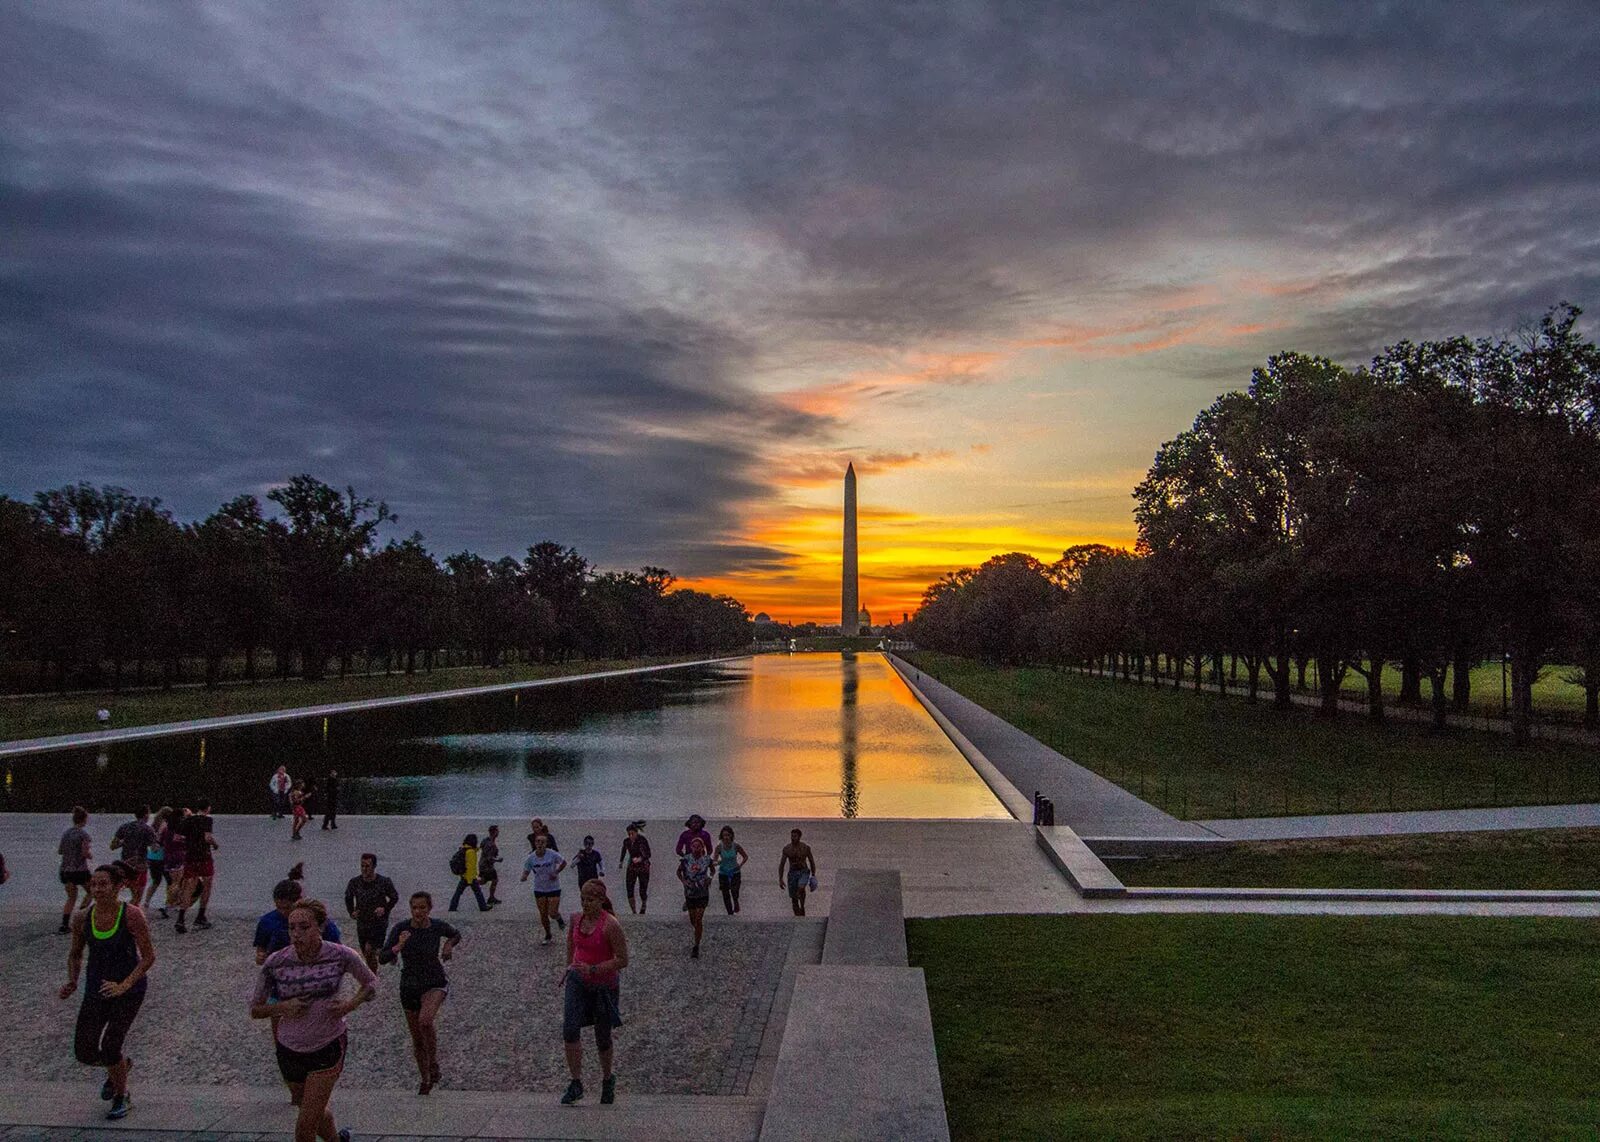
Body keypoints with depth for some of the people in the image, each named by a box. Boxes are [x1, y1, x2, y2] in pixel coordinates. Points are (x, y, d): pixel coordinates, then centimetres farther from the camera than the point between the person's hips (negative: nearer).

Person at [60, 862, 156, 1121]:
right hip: (96, 990, 5)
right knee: (84, 1053, 1)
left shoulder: (132, 915, -17)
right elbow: (75, 954, 13)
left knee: (110, 1046, -10)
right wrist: (72, 982, -3)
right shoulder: (82, 918, -5)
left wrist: (123, 985, -24)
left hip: (130, 988, -5)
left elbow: (149, 956, -15)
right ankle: (120, 1065, 35)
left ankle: (122, 1098, 17)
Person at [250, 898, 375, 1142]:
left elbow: (370, 983, 2)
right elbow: (255, 1010, -2)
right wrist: (281, 1007, -21)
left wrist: (350, 1004, -16)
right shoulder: (275, 962, -14)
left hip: (329, 1046, -3)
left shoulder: (341, 955, -16)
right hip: (290, 1049, 3)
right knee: (316, 1112, 22)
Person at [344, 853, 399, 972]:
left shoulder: (384, 882, -11)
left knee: (370, 950, -15)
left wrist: (385, 909, -12)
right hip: (362, 923, 4)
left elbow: (395, 898, 3)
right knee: (366, 954, 10)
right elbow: (348, 898, 15)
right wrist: (351, 912, 1)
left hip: (379, 923, -4)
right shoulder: (354, 882, -4)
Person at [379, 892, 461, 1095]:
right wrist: (398, 947, -32)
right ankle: (425, 1079, 33)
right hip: (409, 987, 2)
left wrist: (449, 945, -8)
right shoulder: (401, 928, -13)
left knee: (425, 1020, -31)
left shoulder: (438, 927, -11)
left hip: (435, 984, -2)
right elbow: (382, 958, -15)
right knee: (417, 1038, 11)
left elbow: (456, 935, 12)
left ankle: (434, 1065, -8)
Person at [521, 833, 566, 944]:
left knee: (552, 913, -10)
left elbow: (564, 863, 0)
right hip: (539, 889, 2)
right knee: (543, 915, 9)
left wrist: (556, 872, -12)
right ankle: (547, 935, 32)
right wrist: (524, 877, -29)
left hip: (553, 888, -2)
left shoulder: (552, 854, -17)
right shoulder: (531, 857, -12)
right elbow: (526, 871, -7)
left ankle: (559, 918, 28)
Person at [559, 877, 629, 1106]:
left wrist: (593, 969, -27)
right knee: (569, 1029, -15)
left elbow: (623, 960, -20)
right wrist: (569, 967, 23)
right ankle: (576, 1083, -6)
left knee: (602, 1038, 9)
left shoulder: (611, 925, -21)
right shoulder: (576, 918, -3)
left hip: (604, 986, -4)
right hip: (577, 982, 4)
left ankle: (607, 1080, 34)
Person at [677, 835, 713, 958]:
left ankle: (696, 947, 4)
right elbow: (679, 872, 5)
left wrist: (710, 878, -8)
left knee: (698, 920, -8)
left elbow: (712, 870, 11)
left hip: (703, 893, -1)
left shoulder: (707, 859, -8)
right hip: (690, 892, 1)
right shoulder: (686, 859, -9)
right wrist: (684, 881, -12)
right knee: (693, 921, 11)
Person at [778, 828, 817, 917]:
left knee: (801, 888, -32)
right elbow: (781, 864, 1)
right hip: (792, 873, 2)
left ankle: (802, 907, -10)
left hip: (804, 872, -2)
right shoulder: (786, 848, -4)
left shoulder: (806, 847, -7)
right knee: (793, 898, 2)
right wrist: (780, 879, -4)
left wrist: (813, 876, 6)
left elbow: (812, 861, 6)